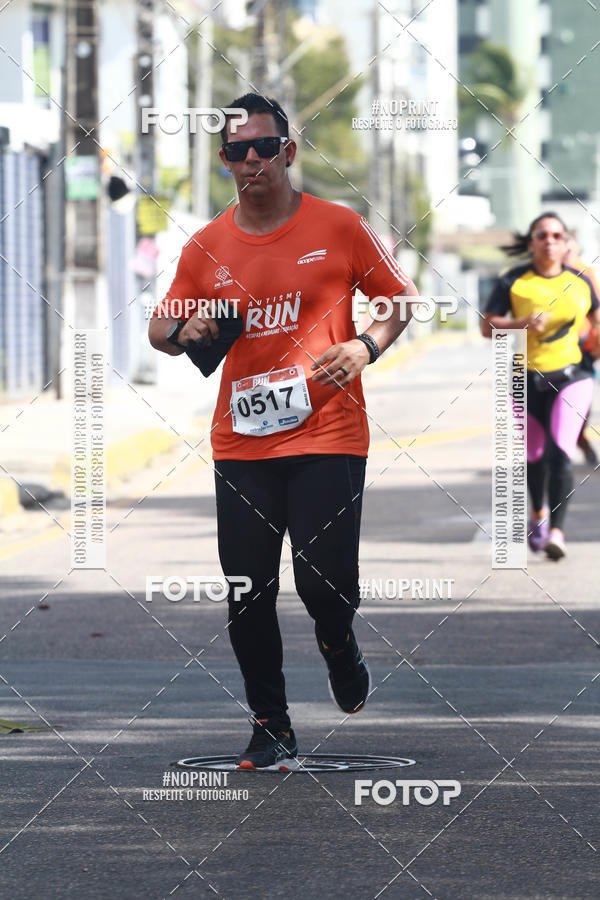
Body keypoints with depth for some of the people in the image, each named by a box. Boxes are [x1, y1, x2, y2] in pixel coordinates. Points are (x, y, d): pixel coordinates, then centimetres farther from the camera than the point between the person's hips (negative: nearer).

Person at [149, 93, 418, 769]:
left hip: (327, 436, -3)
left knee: (325, 584, -10)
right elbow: (160, 330, 16)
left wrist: (366, 346, -10)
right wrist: (182, 333, -7)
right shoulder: (206, 247, 7)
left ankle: (339, 647, 28)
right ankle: (271, 730, 15)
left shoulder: (339, 228, 0)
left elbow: (402, 300, 9)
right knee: (247, 591, -1)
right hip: (240, 444, 3)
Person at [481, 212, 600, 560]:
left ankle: (556, 532, -24)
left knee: (560, 453, -18)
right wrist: (523, 323, -20)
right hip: (527, 380, 1)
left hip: (570, 378, -1)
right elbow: (487, 326, -6)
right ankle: (538, 513, 43)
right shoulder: (514, 282, -3)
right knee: (534, 456, 13)